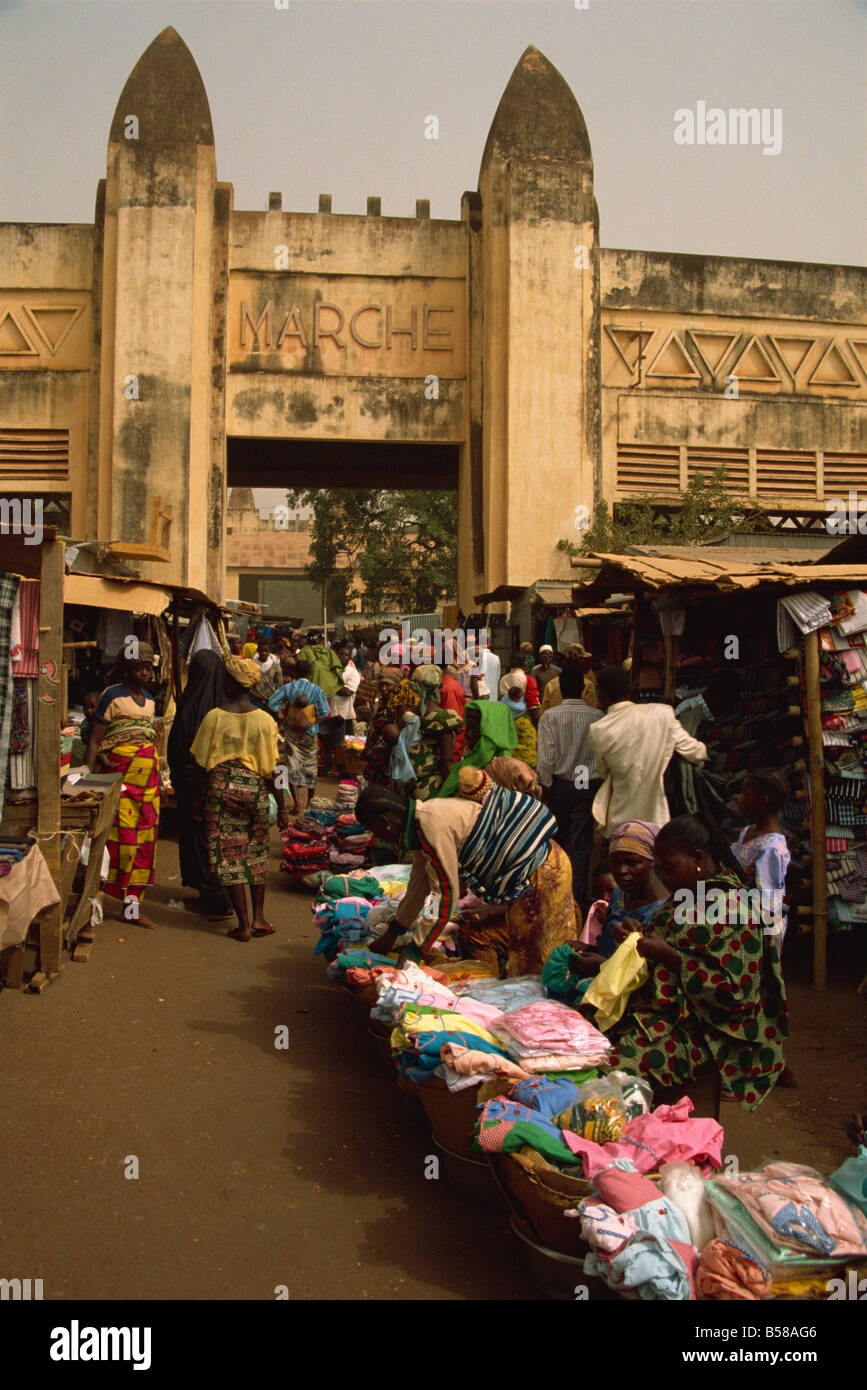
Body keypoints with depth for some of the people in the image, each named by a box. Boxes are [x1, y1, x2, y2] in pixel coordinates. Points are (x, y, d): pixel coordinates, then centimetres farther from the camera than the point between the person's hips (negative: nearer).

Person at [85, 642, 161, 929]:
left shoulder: (149, 699, 17)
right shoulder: (113, 695, -3)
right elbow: (94, 740, -7)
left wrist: (159, 780, 19)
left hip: (148, 775, 6)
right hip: (120, 773, -6)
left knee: (146, 837, 3)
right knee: (122, 837, -11)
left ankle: (133, 903, 9)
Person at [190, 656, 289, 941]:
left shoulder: (214, 717, -6)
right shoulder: (264, 720, -4)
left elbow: (202, 763, -2)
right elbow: (271, 769, -3)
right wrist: (282, 807, 4)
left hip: (221, 788, -1)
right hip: (255, 789, 1)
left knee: (228, 855, 5)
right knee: (256, 853, 18)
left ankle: (244, 924, 7)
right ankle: (259, 917, 17)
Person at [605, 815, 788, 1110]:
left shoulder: (731, 907, -14)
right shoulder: (684, 897, 13)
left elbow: (736, 989, -20)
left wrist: (668, 956, -20)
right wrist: (639, 935, 5)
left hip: (699, 1030, -9)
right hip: (663, 1012, 9)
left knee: (621, 1066, -29)